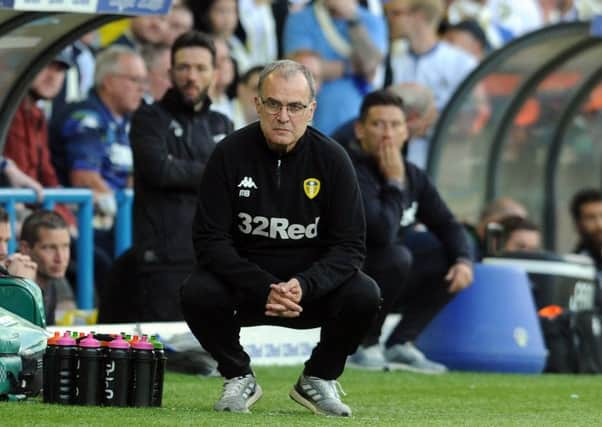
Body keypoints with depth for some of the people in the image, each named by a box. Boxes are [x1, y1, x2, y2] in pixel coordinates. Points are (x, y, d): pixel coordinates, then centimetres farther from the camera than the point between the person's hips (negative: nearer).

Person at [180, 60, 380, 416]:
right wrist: (263, 289, -28)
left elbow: (349, 246, -10)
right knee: (197, 294, -30)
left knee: (364, 295, -27)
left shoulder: (332, 159, -9)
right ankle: (239, 378, -1)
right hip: (244, 280, -1)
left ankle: (319, 379, 1)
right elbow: (210, 240, -14)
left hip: (313, 285, 1)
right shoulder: (231, 154, -11)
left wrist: (304, 286, -29)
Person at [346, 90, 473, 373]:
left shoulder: (412, 176, 5)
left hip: (378, 284, 8)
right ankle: (364, 346, -15)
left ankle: (400, 344, -2)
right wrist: (394, 182, -23)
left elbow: (446, 225, 9)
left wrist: (463, 261, -10)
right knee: (396, 255, -32)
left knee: (450, 264, -3)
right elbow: (382, 234, -33)